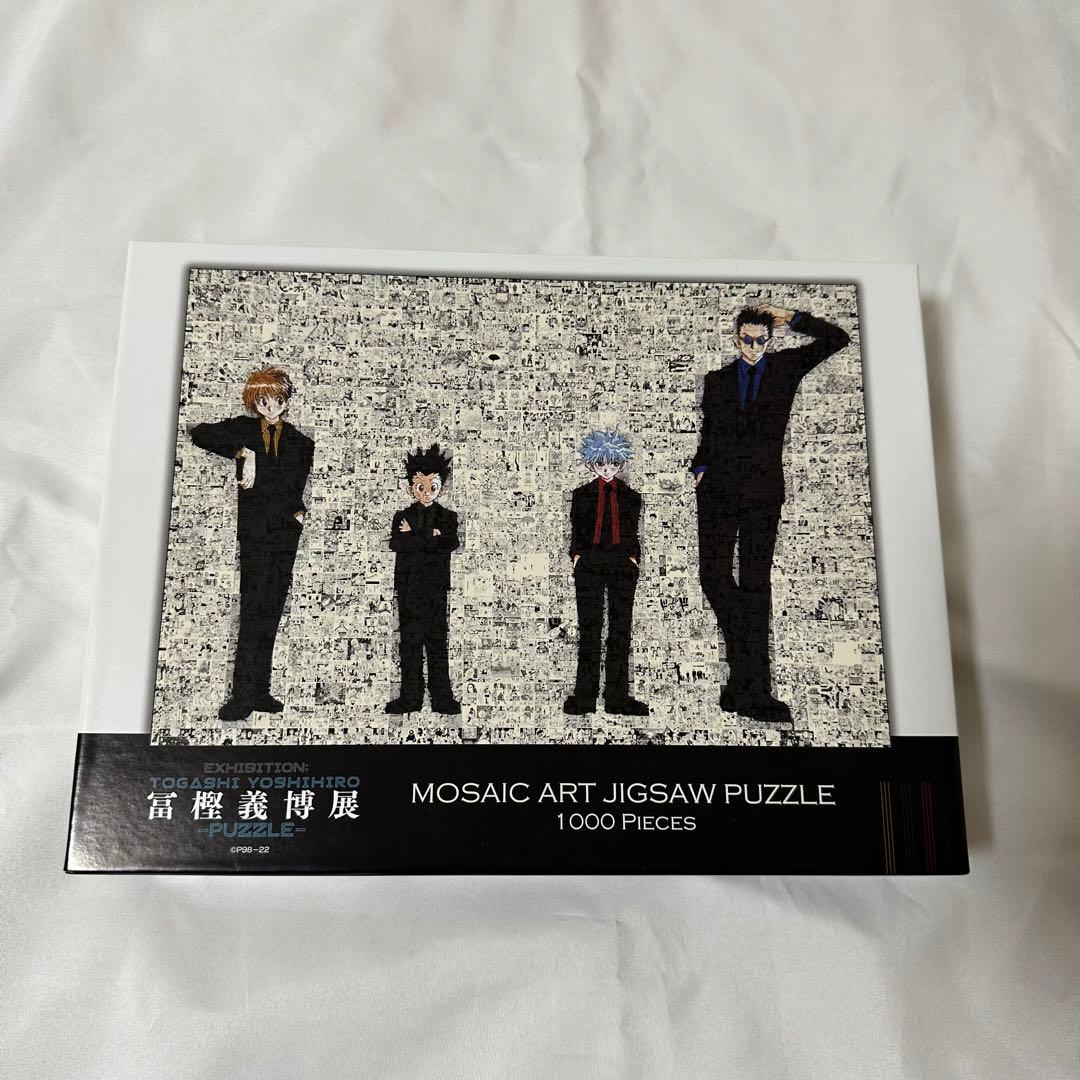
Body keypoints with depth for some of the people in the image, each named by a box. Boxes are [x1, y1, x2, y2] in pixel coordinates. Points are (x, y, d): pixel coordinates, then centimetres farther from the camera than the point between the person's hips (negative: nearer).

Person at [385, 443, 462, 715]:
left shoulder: (447, 517, 4)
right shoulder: (402, 517, 6)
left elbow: (449, 544, -14)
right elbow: (397, 544, -11)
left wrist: (414, 537, -14)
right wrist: (431, 538, -15)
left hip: (436, 590, -1)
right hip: (409, 588, 1)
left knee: (438, 642, 4)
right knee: (410, 642, 6)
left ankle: (442, 697, 10)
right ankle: (410, 697, 13)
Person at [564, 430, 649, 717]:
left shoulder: (630, 497, 11)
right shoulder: (581, 495, 9)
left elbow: (633, 533, 10)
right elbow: (575, 529, 8)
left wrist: (633, 558, -3)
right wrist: (576, 554, -6)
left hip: (622, 564, 1)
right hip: (589, 564, -1)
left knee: (621, 628, 2)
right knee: (589, 627, 0)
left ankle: (617, 696, 9)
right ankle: (585, 696, 6)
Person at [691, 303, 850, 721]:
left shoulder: (786, 366, 13)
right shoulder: (717, 380, 16)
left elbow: (836, 339, 7)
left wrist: (791, 318, 7)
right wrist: (700, 468, 3)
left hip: (763, 490, -1)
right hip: (718, 489, 2)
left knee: (755, 582, -2)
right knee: (714, 576, -6)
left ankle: (751, 686, 2)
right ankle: (750, 680, 7)